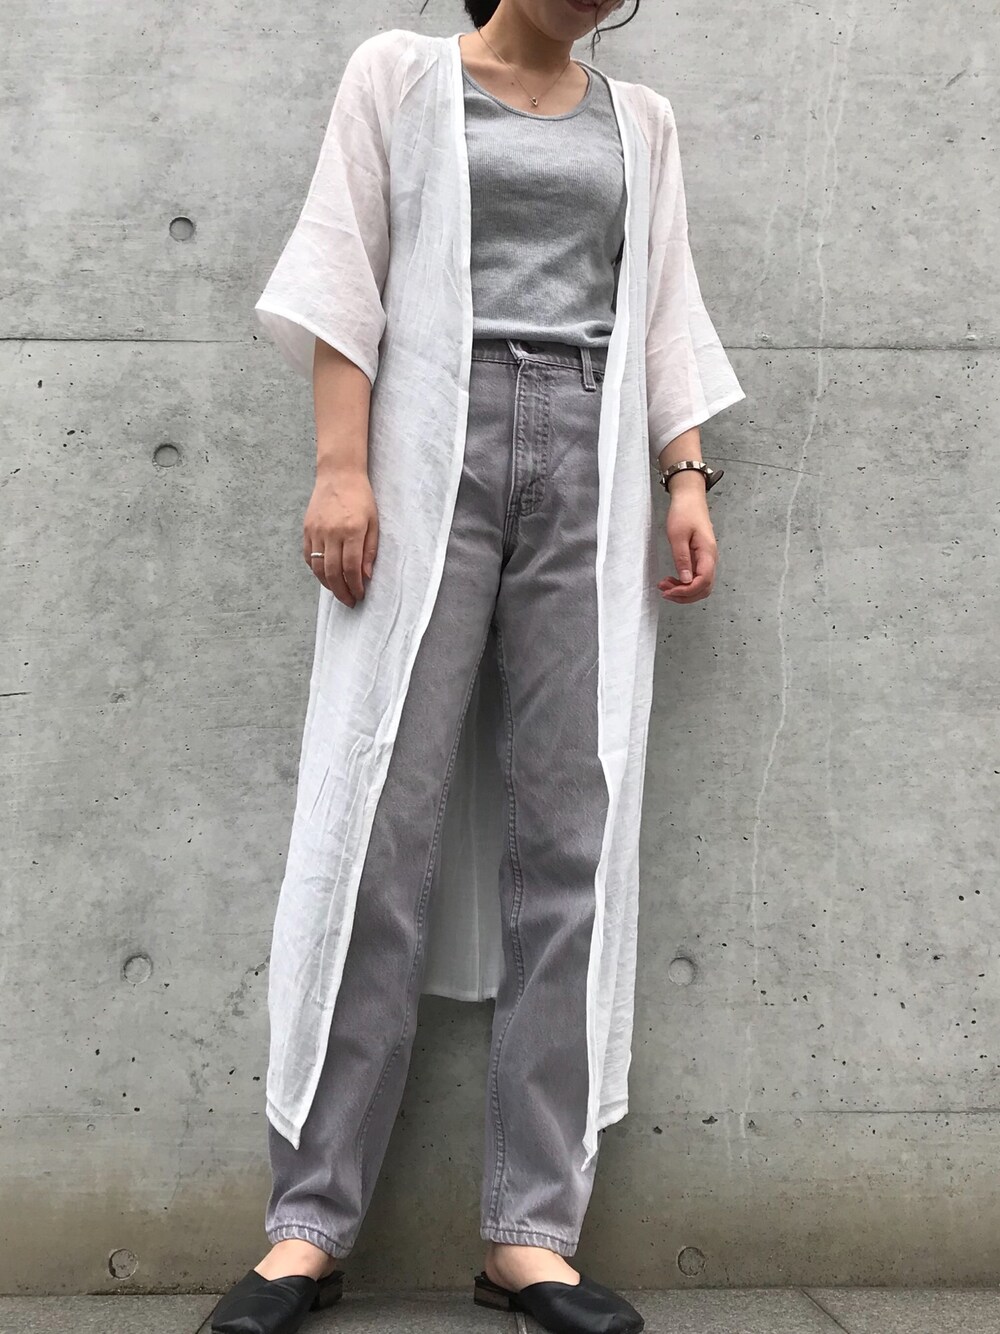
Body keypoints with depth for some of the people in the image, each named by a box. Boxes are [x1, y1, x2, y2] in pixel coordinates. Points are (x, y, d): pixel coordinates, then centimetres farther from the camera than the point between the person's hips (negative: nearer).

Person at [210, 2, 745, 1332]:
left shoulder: (640, 122, 22)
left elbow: (664, 314, 17)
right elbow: (346, 274, 5)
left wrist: (689, 477, 3)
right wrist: (341, 466, -8)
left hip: (593, 475, 3)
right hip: (433, 454, -2)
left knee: (571, 839, -6)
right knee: (381, 825, -8)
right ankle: (309, 1225, -2)